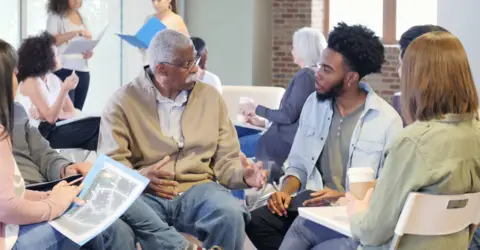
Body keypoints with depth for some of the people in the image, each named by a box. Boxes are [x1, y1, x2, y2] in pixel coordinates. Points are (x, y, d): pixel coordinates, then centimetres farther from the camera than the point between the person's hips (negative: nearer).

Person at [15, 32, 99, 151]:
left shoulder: (54, 80, 11)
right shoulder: (31, 82, -10)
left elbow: (73, 114, 3)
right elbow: (51, 117, -19)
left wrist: (46, 114, -14)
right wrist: (64, 90, -29)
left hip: (55, 130, 7)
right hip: (40, 136, -7)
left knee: (97, 124, -16)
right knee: (96, 126, -19)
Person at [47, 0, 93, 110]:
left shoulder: (82, 18, 17)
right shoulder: (56, 16, -2)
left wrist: (89, 52, 0)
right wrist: (76, 32, -22)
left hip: (82, 70, 6)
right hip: (64, 69, -6)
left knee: (77, 111, 5)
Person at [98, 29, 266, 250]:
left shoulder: (210, 97, 13)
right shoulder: (124, 101, 3)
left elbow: (225, 160, 10)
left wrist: (243, 175, -13)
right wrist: (139, 177, -26)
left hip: (198, 189, 2)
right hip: (146, 193, -2)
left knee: (230, 214, -32)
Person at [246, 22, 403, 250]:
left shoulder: (387, 120, -7)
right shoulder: (314, 102, 8)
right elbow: (298, 163, 13)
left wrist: (343, 198, -21)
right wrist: (286, 191, -8)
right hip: (312, 205, 5)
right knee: (257, 221, -23)